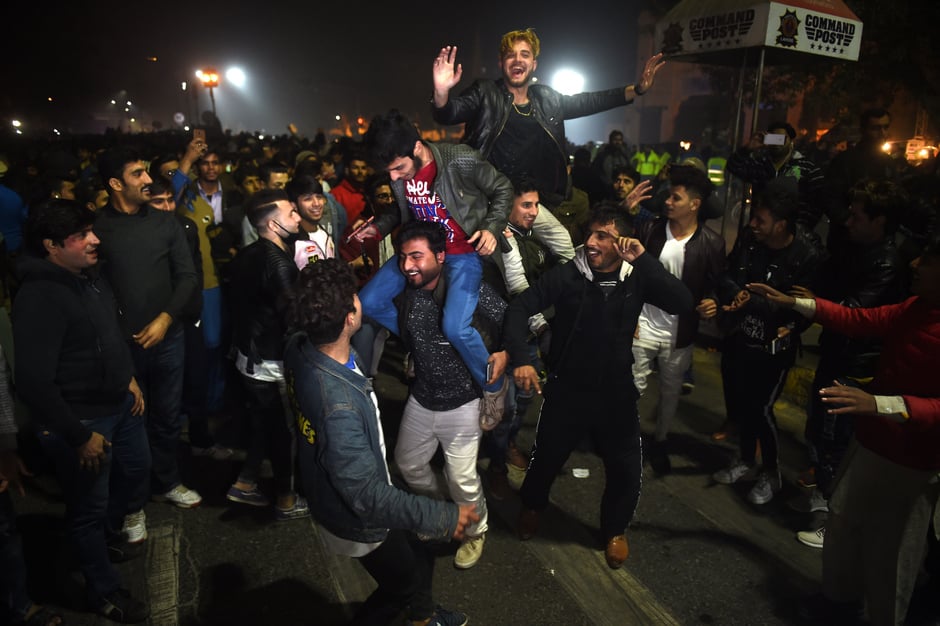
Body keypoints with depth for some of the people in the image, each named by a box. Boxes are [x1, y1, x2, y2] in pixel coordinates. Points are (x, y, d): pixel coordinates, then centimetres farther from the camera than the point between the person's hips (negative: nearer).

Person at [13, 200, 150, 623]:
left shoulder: (90, 277, 0)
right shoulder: (39, 297, -26)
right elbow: (35, 382, -26)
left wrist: (128, 378, 13)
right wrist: (80, 436, -20)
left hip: (120, 403, 8)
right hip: (80, 420, -8)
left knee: (136, 468, 27)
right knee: (90, 509, 10)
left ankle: (116, 532, 56)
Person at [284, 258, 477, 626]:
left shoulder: (300, 347, -19)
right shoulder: (338, 407, -44)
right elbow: (368, 497, -35)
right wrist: (443, 517, -27)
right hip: (358, 520, -8)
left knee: (419, 557, 30)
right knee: (401, 583, 24)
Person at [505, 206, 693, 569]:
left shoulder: (636, 278, -6)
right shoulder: (567, 274, -12)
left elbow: (682, 304, -20)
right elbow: (520, 307, -12)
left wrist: (644, 260, -27)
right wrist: (520, 358, -24)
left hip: (615, 392, 1)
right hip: (566, 389, -1)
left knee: (626, 469, 7)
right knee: (546, 457, 14)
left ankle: (615, 529, 38)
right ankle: (532, 507, 48)